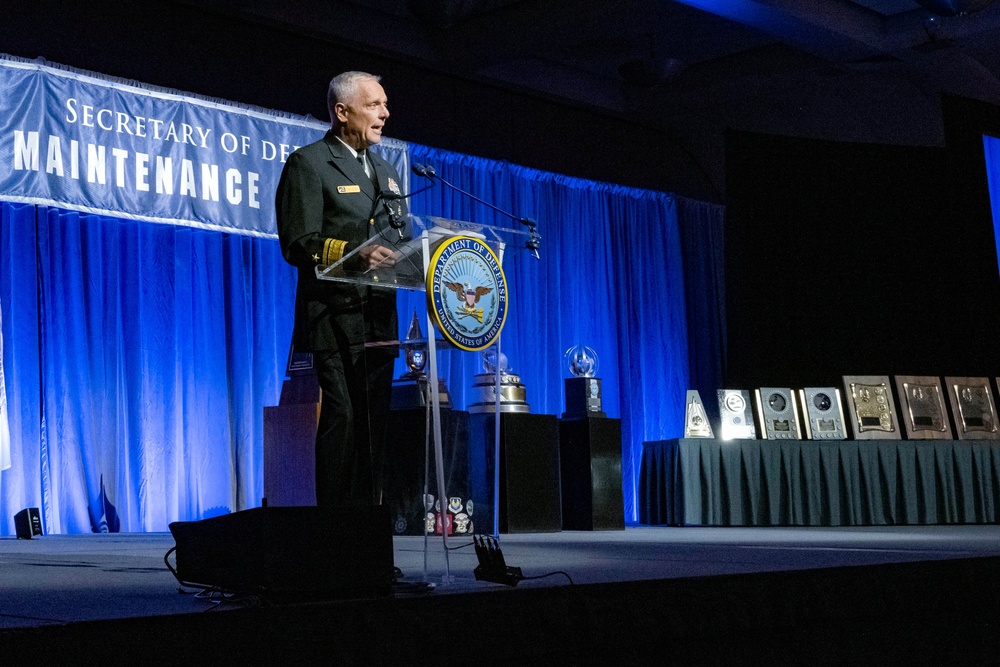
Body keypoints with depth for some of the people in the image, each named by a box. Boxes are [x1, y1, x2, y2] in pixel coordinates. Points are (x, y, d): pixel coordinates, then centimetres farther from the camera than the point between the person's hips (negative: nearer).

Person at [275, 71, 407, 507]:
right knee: (339, 420, -10)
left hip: (379, 320, 7)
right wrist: (353, 254, -26)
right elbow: (298, 244, -10)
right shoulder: (308, 163, 0)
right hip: (333, 320, -7)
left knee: (373, 426, 6)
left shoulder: (386, 172, 24)